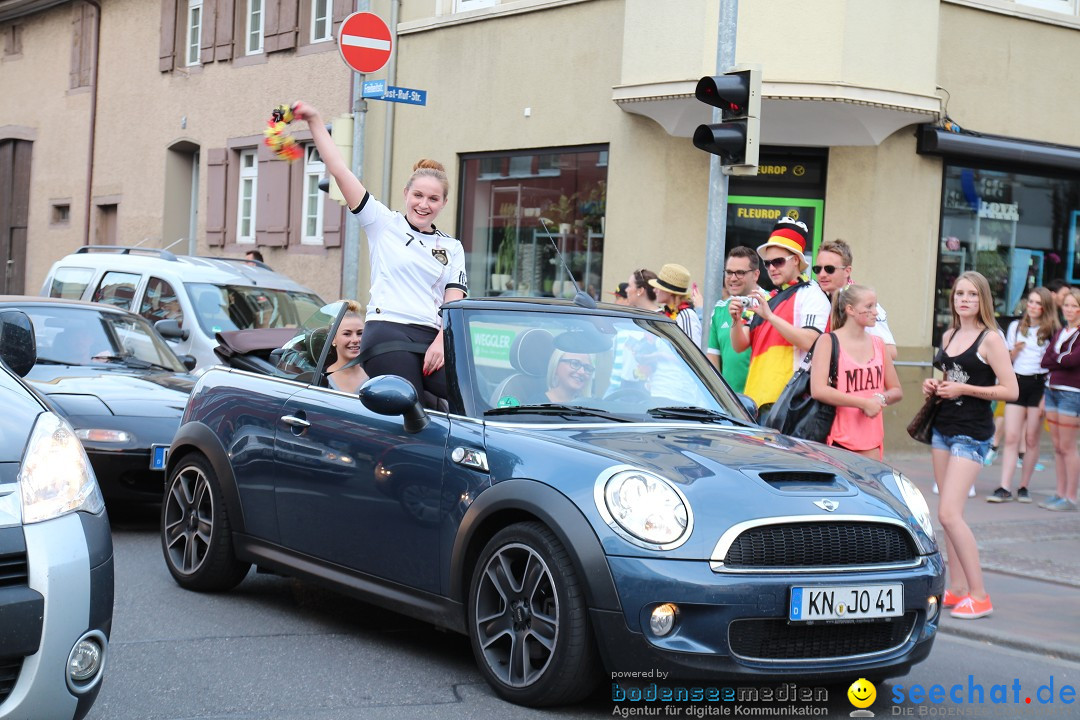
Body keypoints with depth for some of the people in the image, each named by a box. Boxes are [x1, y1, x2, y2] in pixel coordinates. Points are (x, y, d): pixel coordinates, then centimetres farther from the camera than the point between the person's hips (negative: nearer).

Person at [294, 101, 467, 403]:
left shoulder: (452, 248, 21)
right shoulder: (384, 223, 14)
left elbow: (454, 301, 11)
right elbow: (339, 170, 9)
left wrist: (441, 342, -7)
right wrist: (314, 121, 4)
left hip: (432, 340, 3)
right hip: (387, 334, -3)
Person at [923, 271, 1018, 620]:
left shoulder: (990, 339, -10)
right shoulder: (949, 336, 12)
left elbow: (1010, 391, -15)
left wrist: (963, 389, -18)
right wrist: (934, 386, 6)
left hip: (972, 434, -8)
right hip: (943, 428, 8)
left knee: (949, 513, -15)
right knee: (949, 514, 8)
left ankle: (979, 595, -9)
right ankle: (957, 588, 14)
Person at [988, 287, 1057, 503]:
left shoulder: (1052, 331, 2)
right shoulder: (1016, 326, 12)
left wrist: (1047, 397, -8)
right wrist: (1015, 350, -6)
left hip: (1039, 385, -2)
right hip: (1017, 382, 2)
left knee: (1031, 439, 1)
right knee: (1011, 438, -6)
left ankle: (1024, 487, 11)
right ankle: (1004, 488, -10)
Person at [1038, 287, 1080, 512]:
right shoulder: (1060, 332, 16)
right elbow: (1045, 360, 7)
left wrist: (1054, 359, -3)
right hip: (1052, 389, 7)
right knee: (1057, 446, 8)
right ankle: (1060, 493, 14)